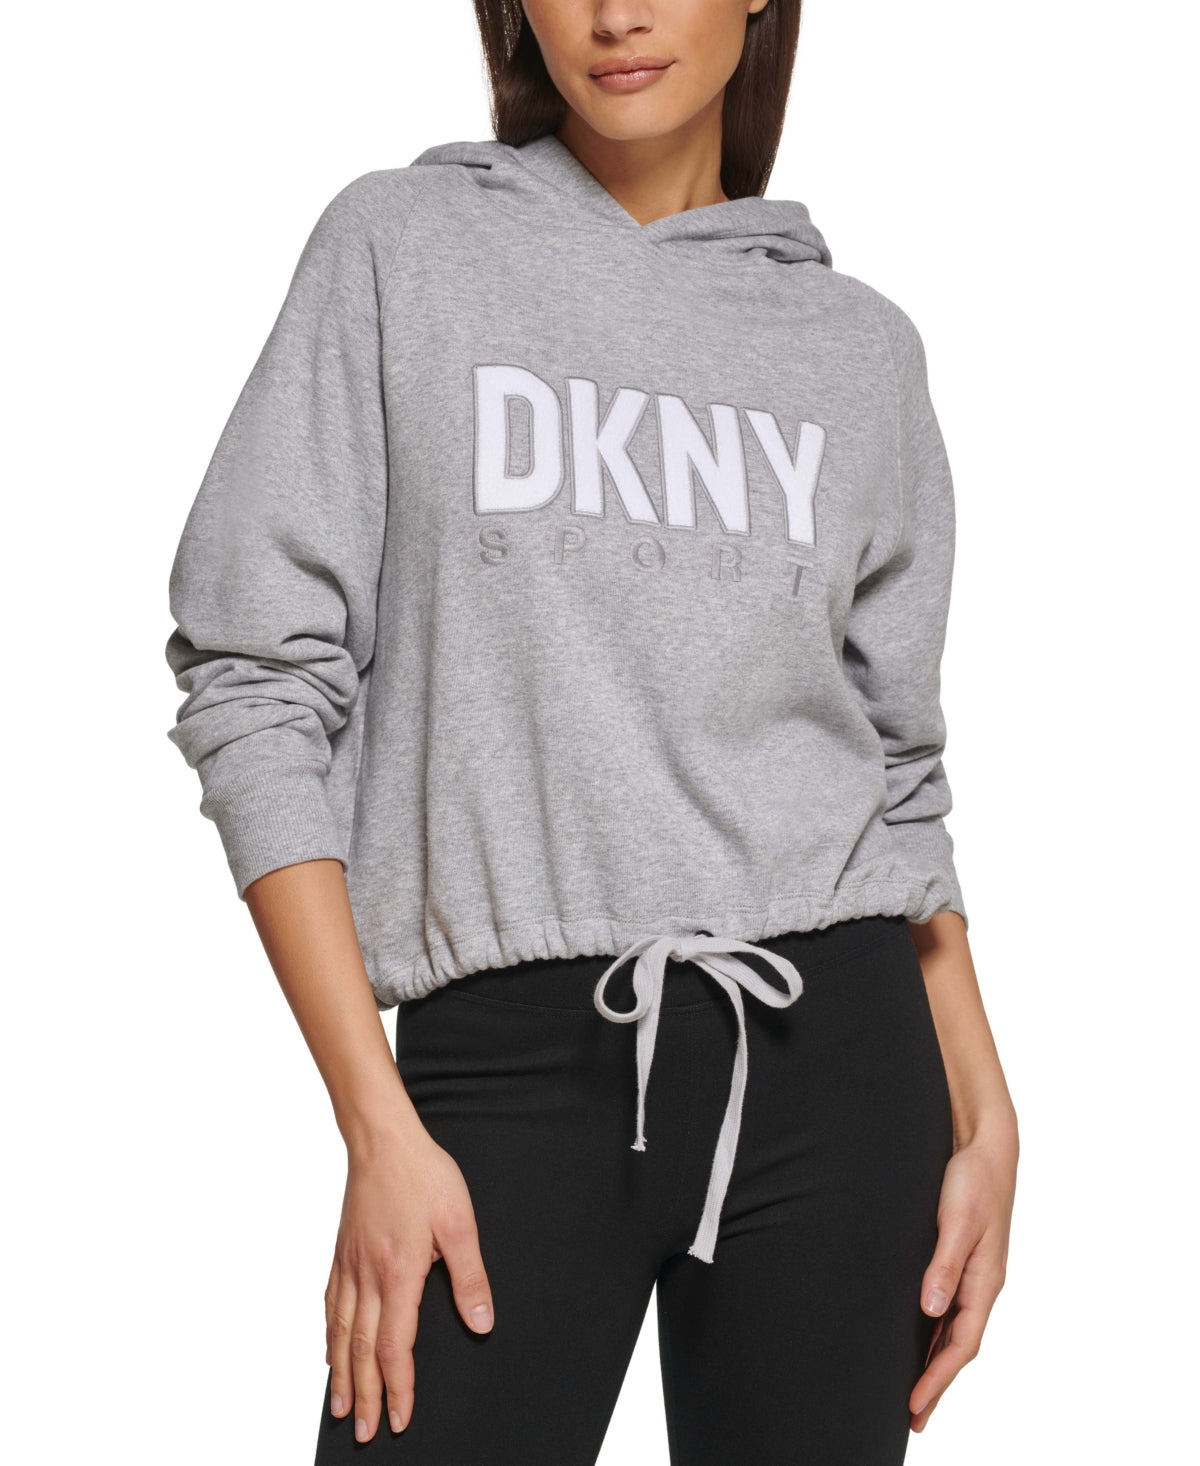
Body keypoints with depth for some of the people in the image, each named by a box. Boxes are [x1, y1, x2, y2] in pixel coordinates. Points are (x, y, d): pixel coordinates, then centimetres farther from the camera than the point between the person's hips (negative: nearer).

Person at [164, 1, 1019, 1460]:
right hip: (511, 1059, -2)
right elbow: (257, 680, -3)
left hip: (828, 1039, 2)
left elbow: (900, 773, 15)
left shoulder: (861, 349, 11)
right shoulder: (399, 246, 3)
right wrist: (379, 1125, -9)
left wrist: (984, 1119, 6)